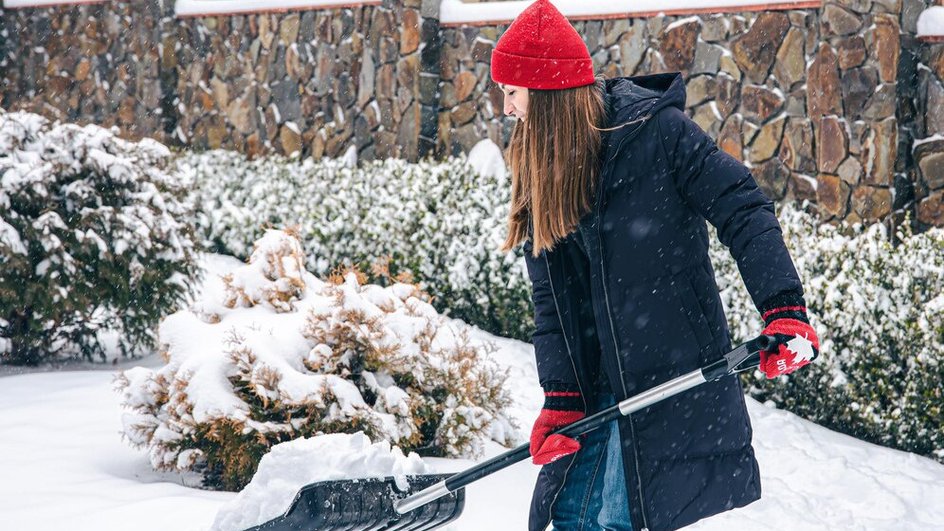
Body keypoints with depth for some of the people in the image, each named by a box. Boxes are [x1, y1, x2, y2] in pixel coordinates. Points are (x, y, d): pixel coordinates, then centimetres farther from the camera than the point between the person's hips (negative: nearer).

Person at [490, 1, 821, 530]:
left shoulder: (654, 129, -11)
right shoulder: (540, 168, 8)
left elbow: (744, 210, -13)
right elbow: (550, 299, 5)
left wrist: (784, 310, -25)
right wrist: (560, 397, -5)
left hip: (671, 373, -6)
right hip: (593, 382, 6)